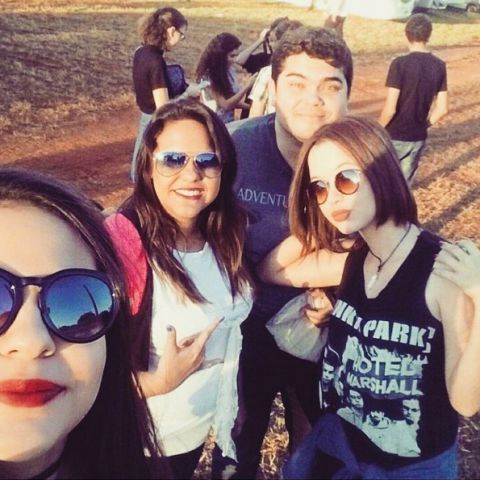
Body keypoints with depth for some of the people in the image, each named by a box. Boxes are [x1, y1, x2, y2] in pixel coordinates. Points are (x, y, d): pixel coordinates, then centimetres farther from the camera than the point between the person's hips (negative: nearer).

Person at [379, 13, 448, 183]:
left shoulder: (400, 64, -17)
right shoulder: (439, 66, -1)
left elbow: (390, 109, -20)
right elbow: (442, 109, 1)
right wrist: (424, 126, 16)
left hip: (394, 137, -4)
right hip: (418, 138, 5)